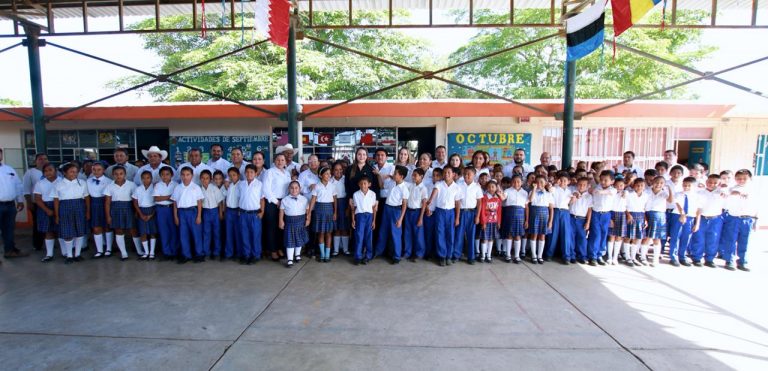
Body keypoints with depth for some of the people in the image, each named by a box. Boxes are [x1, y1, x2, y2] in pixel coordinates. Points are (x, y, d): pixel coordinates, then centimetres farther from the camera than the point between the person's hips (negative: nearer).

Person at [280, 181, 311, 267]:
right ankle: (289, 259, 2)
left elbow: (308, 210, 3)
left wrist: (308, 219, -3)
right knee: (290, 240, -1)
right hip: (290, 222, -2)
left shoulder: (304, 199, 1)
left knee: (300, 239, 16)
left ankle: (297, 254, 38)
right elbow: (282, 211, 2)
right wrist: (281, 221, -2)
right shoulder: (285, 200, 0)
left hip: (301, 221, 2)